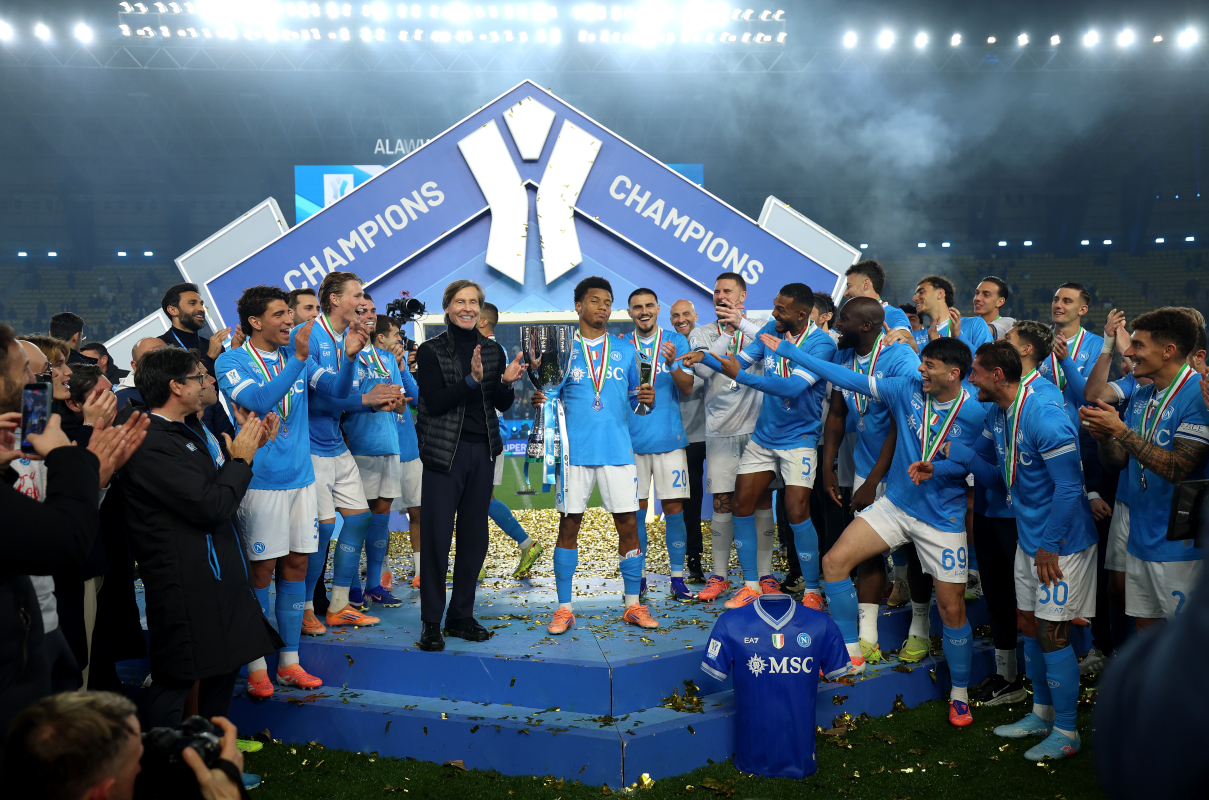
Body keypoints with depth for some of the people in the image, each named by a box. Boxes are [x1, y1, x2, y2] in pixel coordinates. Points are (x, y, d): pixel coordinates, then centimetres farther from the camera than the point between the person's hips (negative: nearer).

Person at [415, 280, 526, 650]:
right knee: (437, 535, -3)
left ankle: (461, 616, 21)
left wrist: (506, 382, -12)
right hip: (444, 451, -4)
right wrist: (472, 380, -24)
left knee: (475, 535, 9)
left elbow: (503, 406, 9)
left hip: (483, 452, 5)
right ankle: (431, 622, 8)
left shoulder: (492, 350, 10)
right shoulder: (431, 350, -2)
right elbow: (434, 402, -13)